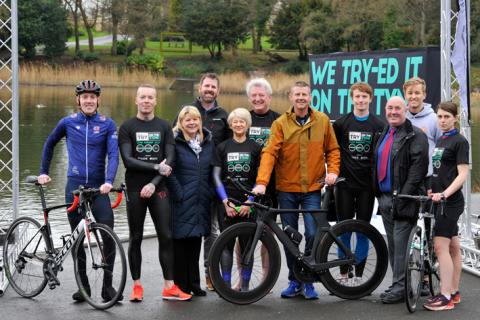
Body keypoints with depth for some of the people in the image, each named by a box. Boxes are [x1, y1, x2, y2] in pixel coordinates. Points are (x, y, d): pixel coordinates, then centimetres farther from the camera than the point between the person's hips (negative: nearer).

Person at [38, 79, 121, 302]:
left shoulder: (107, 124, 2)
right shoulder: (68, 123, 5)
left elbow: (113, 154, -9)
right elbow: (49, 144, 21)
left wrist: (108, 181, -23)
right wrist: (43, 172, 18)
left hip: (98, 188, -1)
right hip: (74, 186, 1)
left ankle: (107, 285, 2)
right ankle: (83, 285, 17)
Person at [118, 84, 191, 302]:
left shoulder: (164, 127, 8)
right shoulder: (127, 127, 2)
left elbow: (169, 160, -1)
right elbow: (128, 160, -9)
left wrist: (153, 183, -12)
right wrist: (157, 167, -14)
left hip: (158, 188, 1)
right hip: (135, 189, -1)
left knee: (166, 237, -2)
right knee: (136, 238, 5)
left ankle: (169, 287, 3)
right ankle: (137, 286, 13)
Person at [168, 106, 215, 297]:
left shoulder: (208, 142, 12)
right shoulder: (175, 142, -5)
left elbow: (213, 170, 16)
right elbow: (169, 171, -8)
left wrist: (210, 192, 9)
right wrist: (178, 194, -12)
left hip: (201, 201, 5)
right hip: (181, 202, -5)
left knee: (195, 244, 10)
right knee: (180, 244, -2)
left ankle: (194, 284, 18)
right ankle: (181, 286, 5)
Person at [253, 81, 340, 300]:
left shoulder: (322, 121, 2)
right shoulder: (280, 123, -4)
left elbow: (333, 150, 10)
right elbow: (269, 153, -12)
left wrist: (332, 171, -7)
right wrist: (261, 182, -23)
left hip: (312, 189, 0)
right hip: (287, 189, 0)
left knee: (313, 234, -7)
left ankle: (308, 281, 10)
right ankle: (294, 280, 22)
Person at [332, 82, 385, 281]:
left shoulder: (378, 125, 3)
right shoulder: (341, 123, 2)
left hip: (367, 185, 0)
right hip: (345, 184, 0)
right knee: (344, 230, 2)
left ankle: (359, 274, 12)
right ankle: (344, 273, 12)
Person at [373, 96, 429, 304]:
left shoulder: (415, 136, -7)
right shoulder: (384, 134, 18)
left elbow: (418, 168, -16)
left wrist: (402, 196, -21)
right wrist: (378, 194, 15)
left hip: (403, 199, -8)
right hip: (384, 198, 8)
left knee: (401, 243, -8)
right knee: (392, 244, 11)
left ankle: (400, 287, -4)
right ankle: (398, 284, 19)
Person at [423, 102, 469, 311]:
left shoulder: (459, 141, -9)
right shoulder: (440, 140, 15)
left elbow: (462, 174, -15)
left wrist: (444, 194, -25)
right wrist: (431, 189, 7)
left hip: (450, 201, -8)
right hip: (441, 200, 8)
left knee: (441, 246, -12)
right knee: (453, 247, 12)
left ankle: (445, 297, -10)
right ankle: (454, 292, 17)